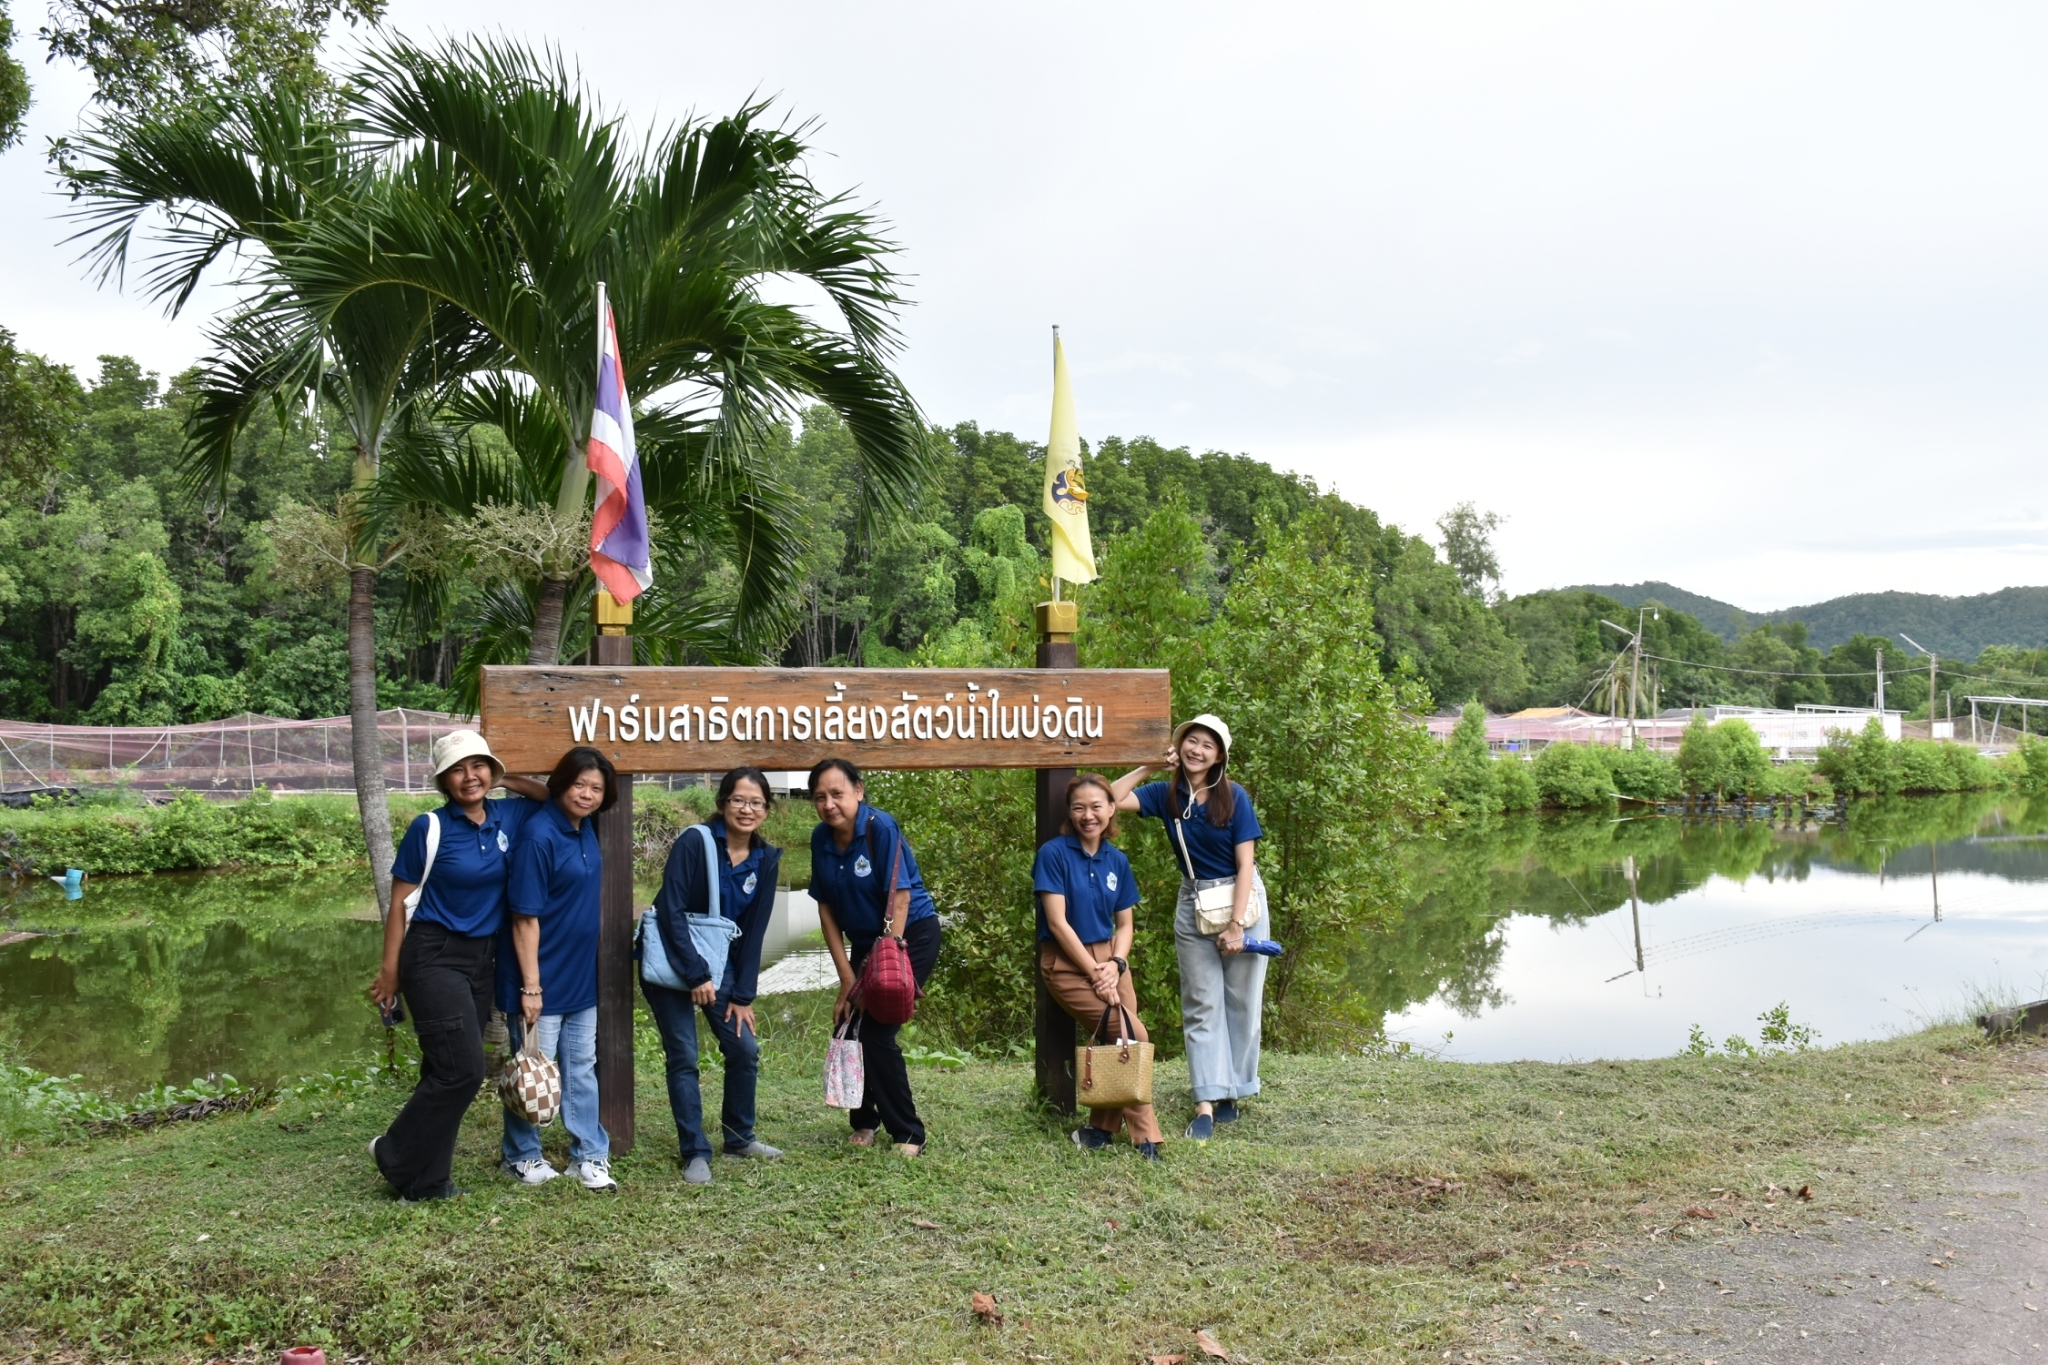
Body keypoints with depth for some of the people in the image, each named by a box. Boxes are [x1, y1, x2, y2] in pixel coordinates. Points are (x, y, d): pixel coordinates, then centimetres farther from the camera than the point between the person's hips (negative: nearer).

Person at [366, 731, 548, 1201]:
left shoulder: (508, 817, 3)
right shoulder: (430, 828, -9)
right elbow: (401, 901, -5)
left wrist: (509, 782, 4)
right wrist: (390, 971, -5)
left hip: (481, 959, 6)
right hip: (433, 955, -5)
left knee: (446, 1073, 10)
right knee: (462, 1070, -11)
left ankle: (426, 1180, 21)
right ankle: (397, 1154, 9)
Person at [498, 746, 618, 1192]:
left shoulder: (585, 828, 2)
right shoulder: (538, 836, -21)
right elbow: (525, 918, -20)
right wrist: (530, 986, -19)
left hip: (581, 975, 8)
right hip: (542, 978, -7)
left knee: (581, 1068, 14)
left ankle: (590, 1156, 23)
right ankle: (521, 1156, 24)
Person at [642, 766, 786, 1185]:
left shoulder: (766, 859, -2)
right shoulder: (694, 842, -18)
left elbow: (754, 931, 1)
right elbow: (671, 911, -21)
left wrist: (743, 995, -2)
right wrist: (696, 974, -23)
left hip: (720, 964, 5)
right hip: (671, 962, -5)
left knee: (745, 1048, 1)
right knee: (683, 1056, -5)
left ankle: (740, 1138, 20)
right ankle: (695, 1153, 6)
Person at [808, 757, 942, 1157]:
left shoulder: (881, 828, -21)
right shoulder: (821, 839, -4)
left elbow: (899, 899, -22)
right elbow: (826, 909, 1)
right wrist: (847, 977, -4)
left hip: (912, 934, -6)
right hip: (863, 942, 6)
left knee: (877, 1031, -13)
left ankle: (908, 1134, 2)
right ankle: (864, 1121, 26)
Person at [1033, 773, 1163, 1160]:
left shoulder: (1117, 860, 7)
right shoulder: (1054, 853, -10)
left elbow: (1124, 924, 11)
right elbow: (1057, 922, -14)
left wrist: (1115, 964, -9)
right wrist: (1094, 972, -15)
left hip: (1109, 958, 5)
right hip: (1066, 963, -5)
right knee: (1133, 1037, -16)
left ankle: (1100, 1129, 13)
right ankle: (1144, 1135, -2)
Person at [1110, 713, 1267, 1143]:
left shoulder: (1234, 797, -10)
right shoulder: (1167, 795, -1)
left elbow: (1245, 863, -13)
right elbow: (1113, 799, -12)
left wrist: (1236, 926, -18)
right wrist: (1149, 767, -8)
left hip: (1242, 901, -2)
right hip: (1193, 906, 3)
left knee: (1241, 1003, 4)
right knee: (1201, 1007, 0)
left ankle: (1231, 1091, 18)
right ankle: (1206, 1103, -1)